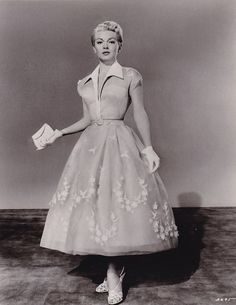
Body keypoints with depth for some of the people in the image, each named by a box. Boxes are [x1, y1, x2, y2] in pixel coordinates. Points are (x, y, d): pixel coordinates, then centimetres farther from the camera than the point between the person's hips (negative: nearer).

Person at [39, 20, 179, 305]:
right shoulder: (84, 84, 15)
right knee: (94, 205, 3)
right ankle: (115, 270, 17)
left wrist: (148, 148, -10)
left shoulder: (131, 76, 3)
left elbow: (140, 114, -2)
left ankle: (113, 274, 6)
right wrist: (59, 133, 13)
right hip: (91, 145, 5)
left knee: (116, 205, -8)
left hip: (120, 144, -4)